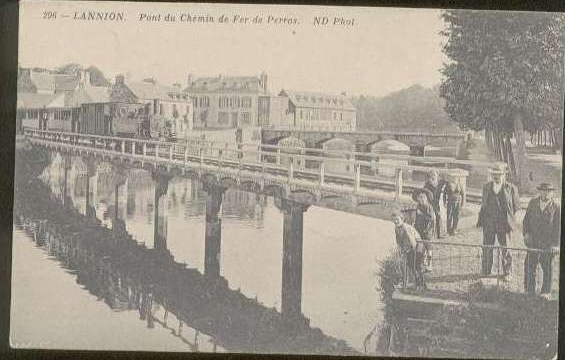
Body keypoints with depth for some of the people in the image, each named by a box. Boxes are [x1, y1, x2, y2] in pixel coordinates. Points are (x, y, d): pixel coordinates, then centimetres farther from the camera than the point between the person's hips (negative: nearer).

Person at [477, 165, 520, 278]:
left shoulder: (511, 188, -4)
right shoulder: (486, 187, 6)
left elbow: (516, 205, 5)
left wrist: (509, 216, -1)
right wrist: (481, 220, 8)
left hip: (504, 223, -3)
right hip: (488, 223, 3)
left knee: (505, 248, 7)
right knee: (487, 248, 8)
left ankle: (507, 272, 21)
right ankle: (485, 271, 22)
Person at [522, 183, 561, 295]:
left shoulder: (556, 207, -3)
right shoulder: (532, 203, 6)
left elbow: (558, 227, -6)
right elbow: (526, 219, 11)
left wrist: (555, 244, -12)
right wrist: (526, 233, -3)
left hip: (548, 244, -2)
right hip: (533, 241, 2)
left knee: (547, 268, 8)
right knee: (529, 266, 2)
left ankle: (546, 292, 21)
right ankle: (530, 291, 12)